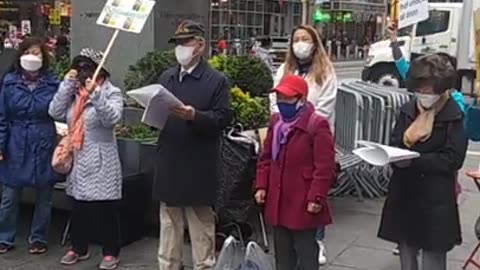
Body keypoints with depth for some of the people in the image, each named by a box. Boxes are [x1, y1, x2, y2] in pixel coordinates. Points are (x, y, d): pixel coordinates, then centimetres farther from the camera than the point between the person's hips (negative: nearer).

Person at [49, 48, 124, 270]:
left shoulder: (112, 93, -5)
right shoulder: (73, 92, 10)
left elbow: (113, 118, -21)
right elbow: (55, 113, -3)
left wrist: (95, 93, -29)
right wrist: (67, 84, -7)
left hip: (101, 162, -5)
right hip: (77, 161, 5)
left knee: (105, 209, 0)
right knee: (77, 208, 14)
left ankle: (111, 252, 11)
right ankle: (79, 248, 28)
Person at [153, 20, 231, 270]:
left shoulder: (216, 80, -4)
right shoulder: (165, 78, 13)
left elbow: (223, 118, -11)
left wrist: (195, 116, -25)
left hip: (198, 168, -5)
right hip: (168, 164, 5)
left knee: (201, 226, 5)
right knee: (169, 224, 14)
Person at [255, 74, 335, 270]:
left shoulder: (317, 125, -15)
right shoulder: (276, 122, 8)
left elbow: (325, 167, -16)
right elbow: (266, 158, 14)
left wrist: (316, 198, -17)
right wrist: (261, 186, 7)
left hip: (303, 204, -7)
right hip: (278, 202, 7)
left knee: (305, 252, 5)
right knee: (282, 251, 18)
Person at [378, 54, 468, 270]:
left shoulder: (454, 116, -10)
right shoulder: (408, 110, 4)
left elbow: (453, 159, -14)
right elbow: (394, 145, 9)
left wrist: (414, 161, -21)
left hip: (436, 200, -5)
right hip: (404, 194, 5)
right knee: (406, 249, 15)